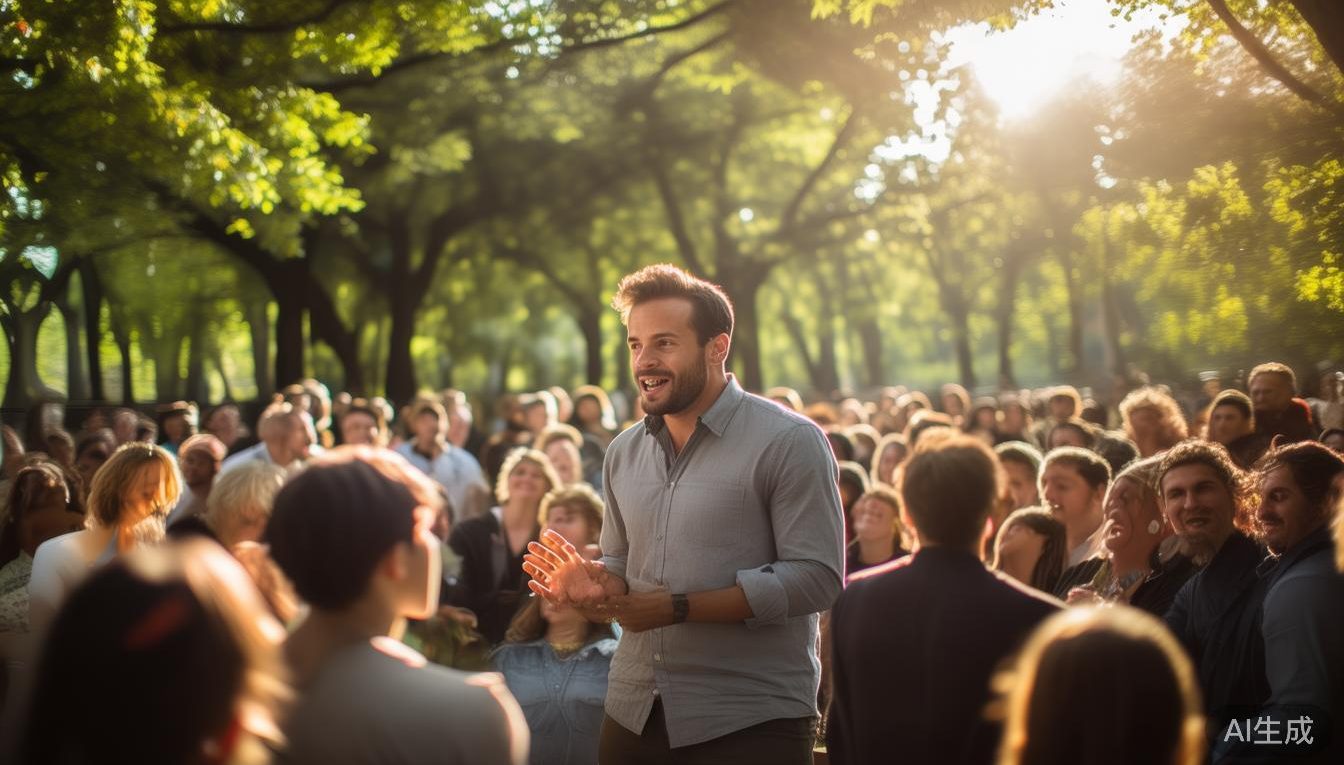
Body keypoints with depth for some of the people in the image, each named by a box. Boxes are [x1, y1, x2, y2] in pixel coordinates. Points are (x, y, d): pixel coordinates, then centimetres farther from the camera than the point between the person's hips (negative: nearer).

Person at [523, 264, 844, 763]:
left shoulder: (789, 442, -10)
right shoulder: (624, 452, 10)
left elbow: (817, 577, -17)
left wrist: (678, 607, -20)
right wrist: (596, 586, -4)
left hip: (752, 722, -6)